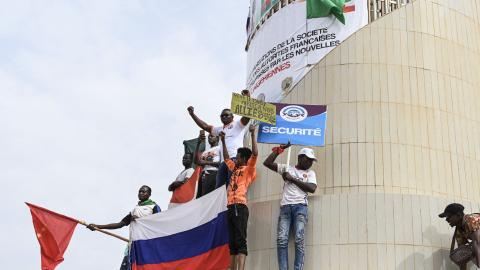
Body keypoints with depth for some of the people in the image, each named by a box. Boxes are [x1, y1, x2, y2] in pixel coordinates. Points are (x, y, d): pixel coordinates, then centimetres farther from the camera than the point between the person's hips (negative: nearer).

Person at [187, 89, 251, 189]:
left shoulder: (238, 124, 10)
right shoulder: (220, 130, 29)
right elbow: (205, 126, 29)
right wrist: (192, 114, 23)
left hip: (236, 159, -7)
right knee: (218, 187, 2)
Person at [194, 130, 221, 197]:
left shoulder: (219, 148, 9)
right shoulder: (205, 151, 29)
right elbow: (196, 161, 11)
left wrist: (207, 162, -8)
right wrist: (198, 143, 8)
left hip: (213, 174, -7)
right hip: (203, 175, 7)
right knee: (199, 196, -2)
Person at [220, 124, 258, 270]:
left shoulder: (248, 169, 4)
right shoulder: (235, 169, 24)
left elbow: (255, 153, -11)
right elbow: (226, 158, 39)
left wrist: (253, 134, -11)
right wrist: (223, 141, 36)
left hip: (239, 207, -8)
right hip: (230, 207, 8)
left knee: (240, 240, -15)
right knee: (232, 242, 6)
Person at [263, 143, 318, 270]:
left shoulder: (310, 173, 18)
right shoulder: (287, 168, 19)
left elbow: (312, 188, -1)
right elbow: (267, 163, 12)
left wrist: (292, 178, -1)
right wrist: (280, 149, 9)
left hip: (300, 206, -1)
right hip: (285, 207, 1)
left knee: (299, 239, -16)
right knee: (281, 239, -12)